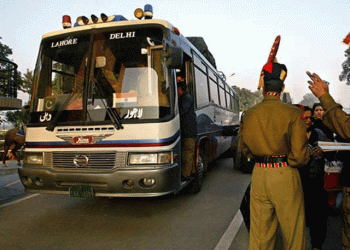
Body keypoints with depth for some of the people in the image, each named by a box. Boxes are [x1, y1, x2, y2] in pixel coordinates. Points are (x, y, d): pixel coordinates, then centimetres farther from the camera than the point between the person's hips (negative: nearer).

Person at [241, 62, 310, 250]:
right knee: (293, 231, 12)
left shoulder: (248, 115, 2)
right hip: (285, 176, -4)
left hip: (258, 175, 4)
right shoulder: (293, 114, -10)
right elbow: (300, 156, -13)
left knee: (260, 231, 16)